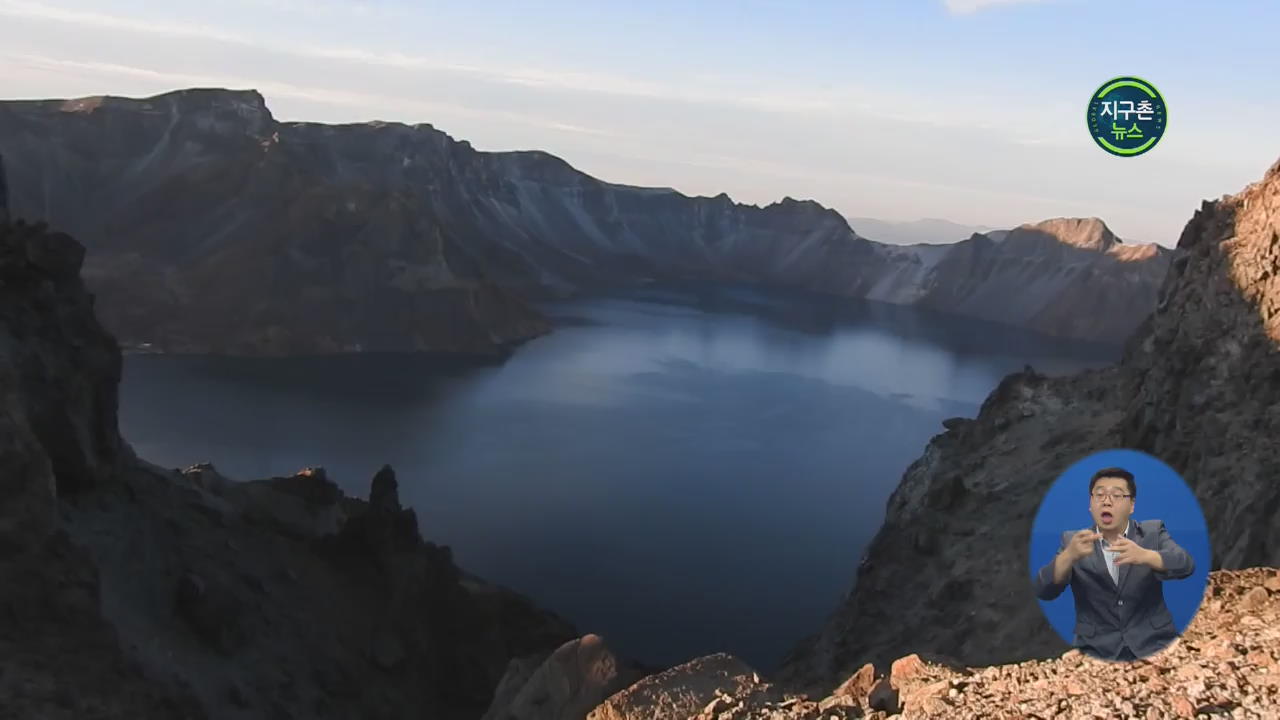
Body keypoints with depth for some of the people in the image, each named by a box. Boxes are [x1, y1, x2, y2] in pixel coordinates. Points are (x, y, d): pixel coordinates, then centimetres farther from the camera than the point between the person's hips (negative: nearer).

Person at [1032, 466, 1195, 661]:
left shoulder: (1152, 532, 7)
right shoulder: (1073, 541, 5)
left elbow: (1186, 565, -11)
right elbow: (1043, 591, -7)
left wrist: (1144, 555, -30)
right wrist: (1069, 555, -26)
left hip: (1153, 645, 1)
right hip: (1096, 650, -1)